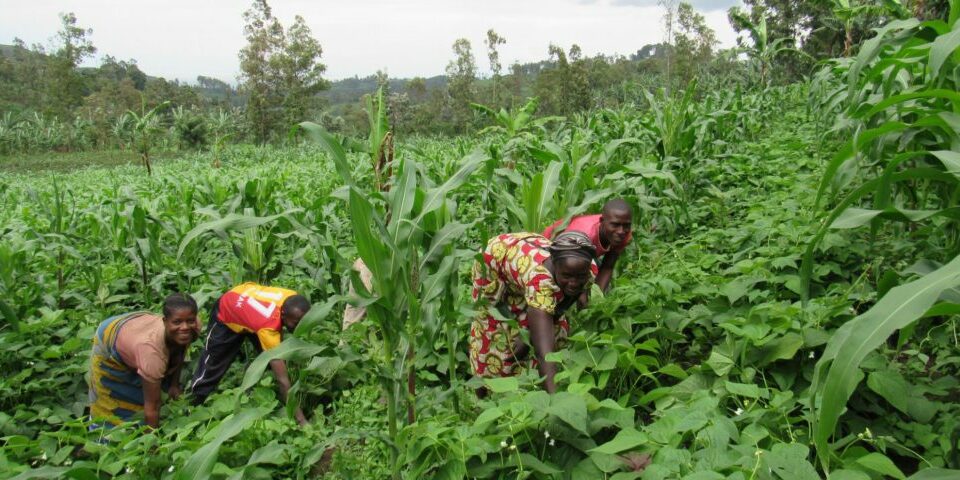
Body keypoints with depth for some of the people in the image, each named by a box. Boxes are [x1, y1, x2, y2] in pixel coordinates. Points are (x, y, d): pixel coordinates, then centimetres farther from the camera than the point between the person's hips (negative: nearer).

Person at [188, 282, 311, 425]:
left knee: (274, 361, -5)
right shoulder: (268, 325, -48)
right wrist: (301, 419, -45)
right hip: (226, 313, -5)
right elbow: (282, 379, -46)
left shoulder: (293, 301, -32)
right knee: (212, 364, 6)